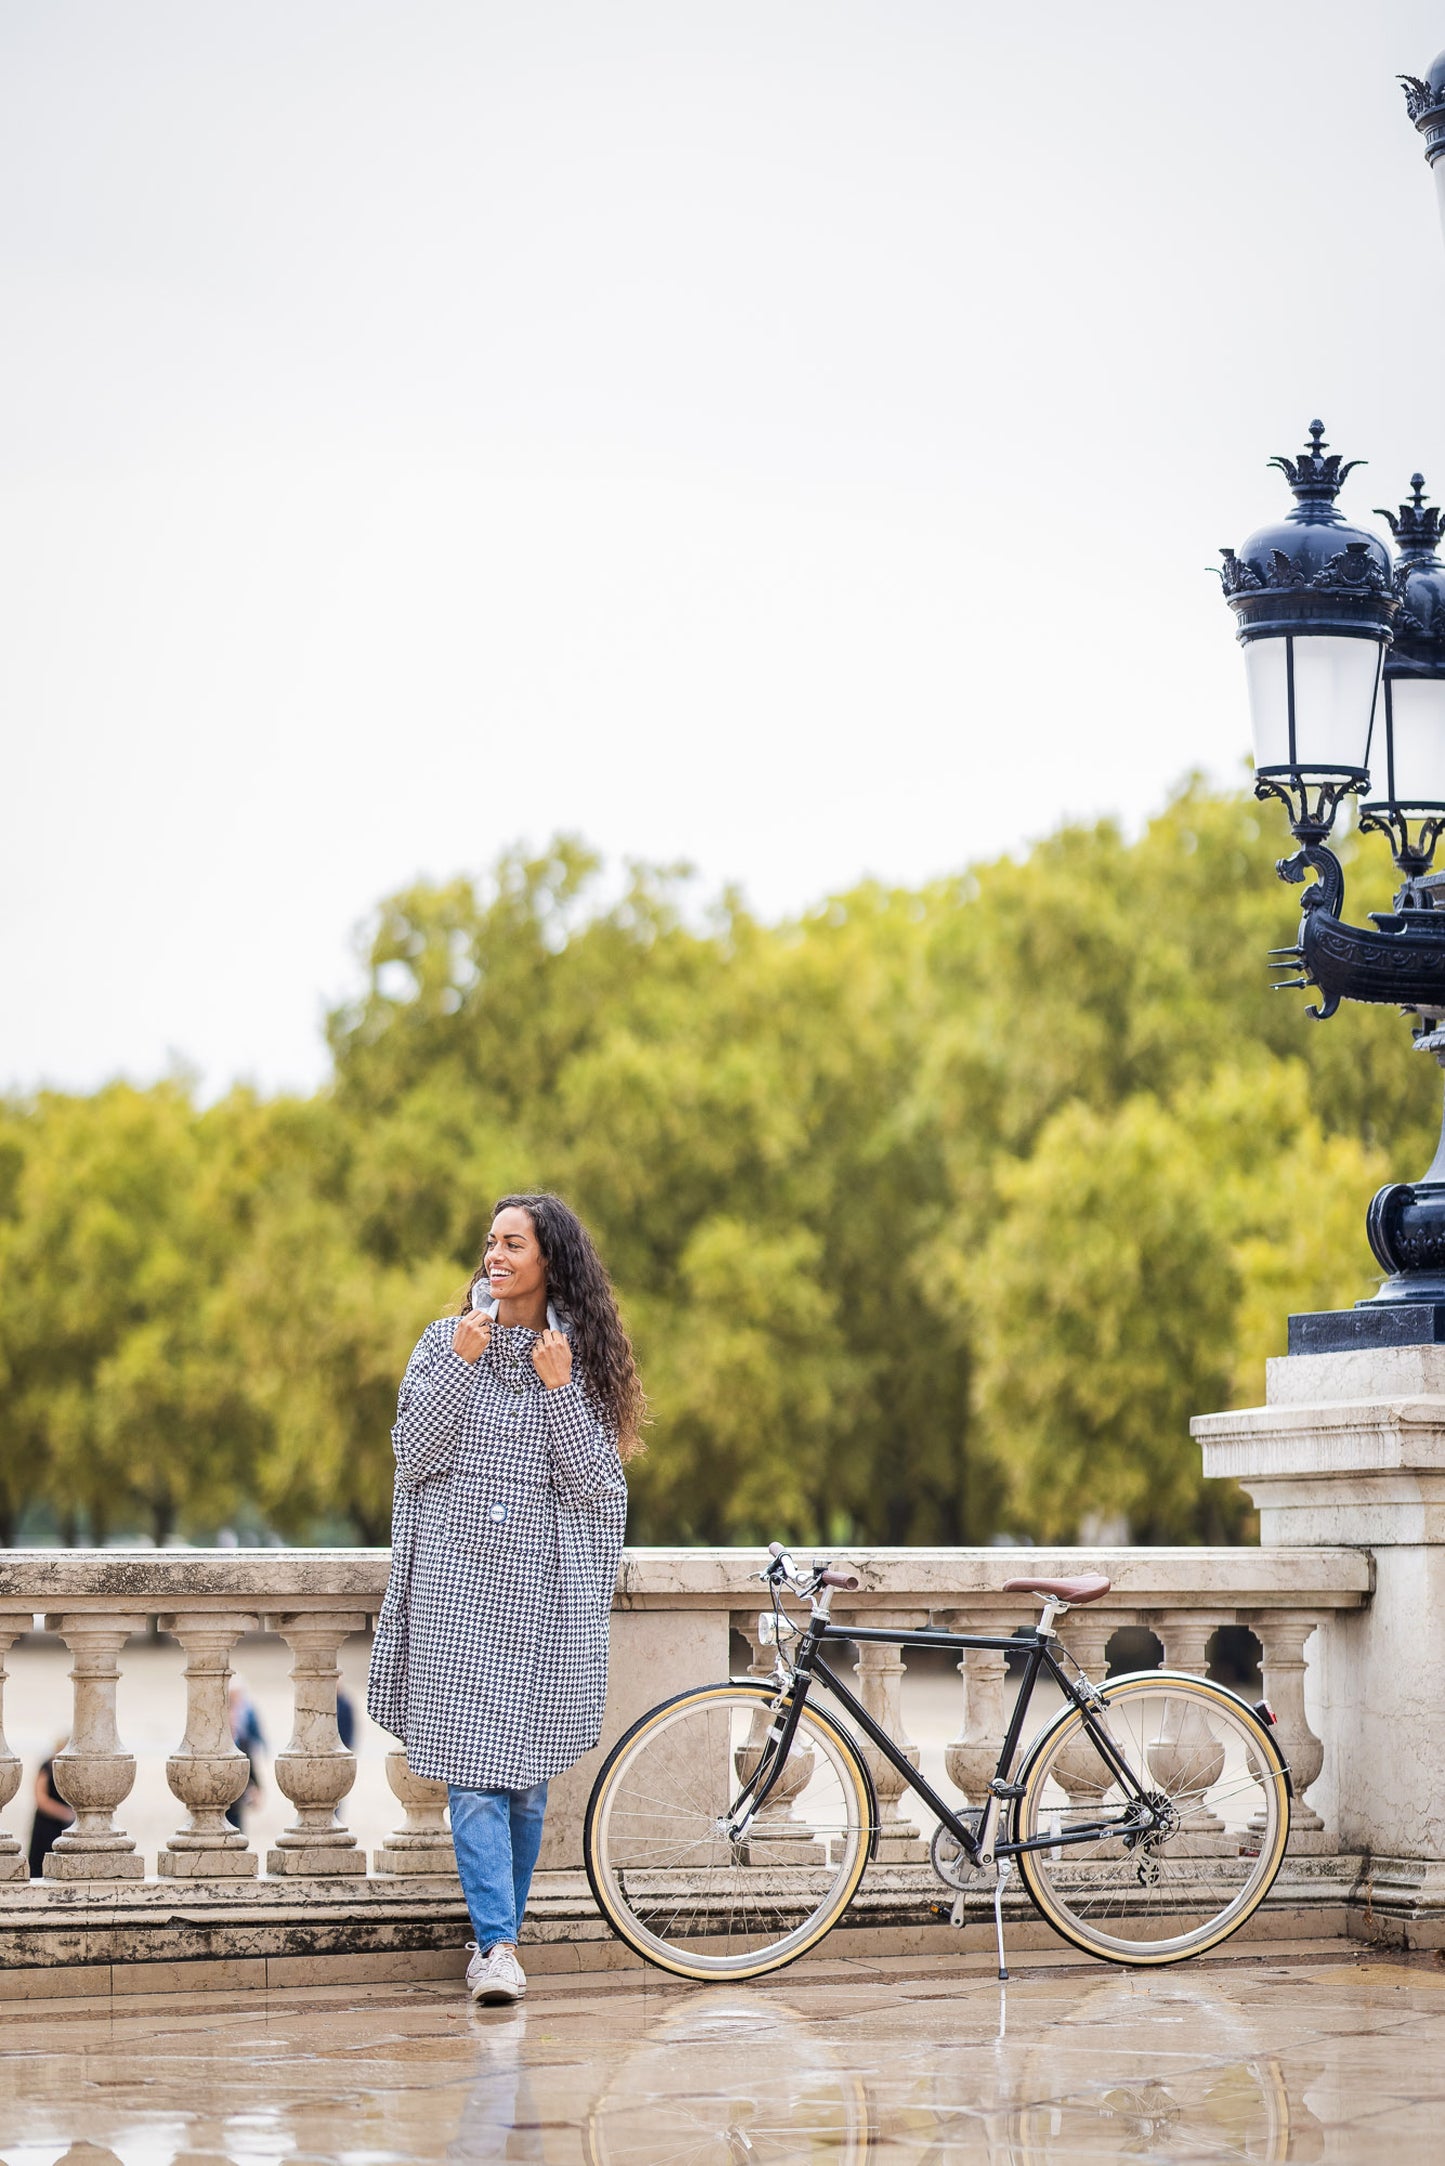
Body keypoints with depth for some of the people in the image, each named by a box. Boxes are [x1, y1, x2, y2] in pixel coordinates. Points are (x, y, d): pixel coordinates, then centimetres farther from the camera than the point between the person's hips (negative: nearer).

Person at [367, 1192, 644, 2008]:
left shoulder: (580, 1358, 7)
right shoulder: (446, 1343, 7)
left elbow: (595, 1481, -1)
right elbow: (414, 1455, -2)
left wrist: (558, 1387, -11)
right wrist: (462, 1365, -10)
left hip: (546, 1592, 1)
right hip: (459, 1582, -1)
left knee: (527, 1776, 4)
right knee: (472, 1771, -10)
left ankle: (499, 1936, 18)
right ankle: (497, 1946, -11)